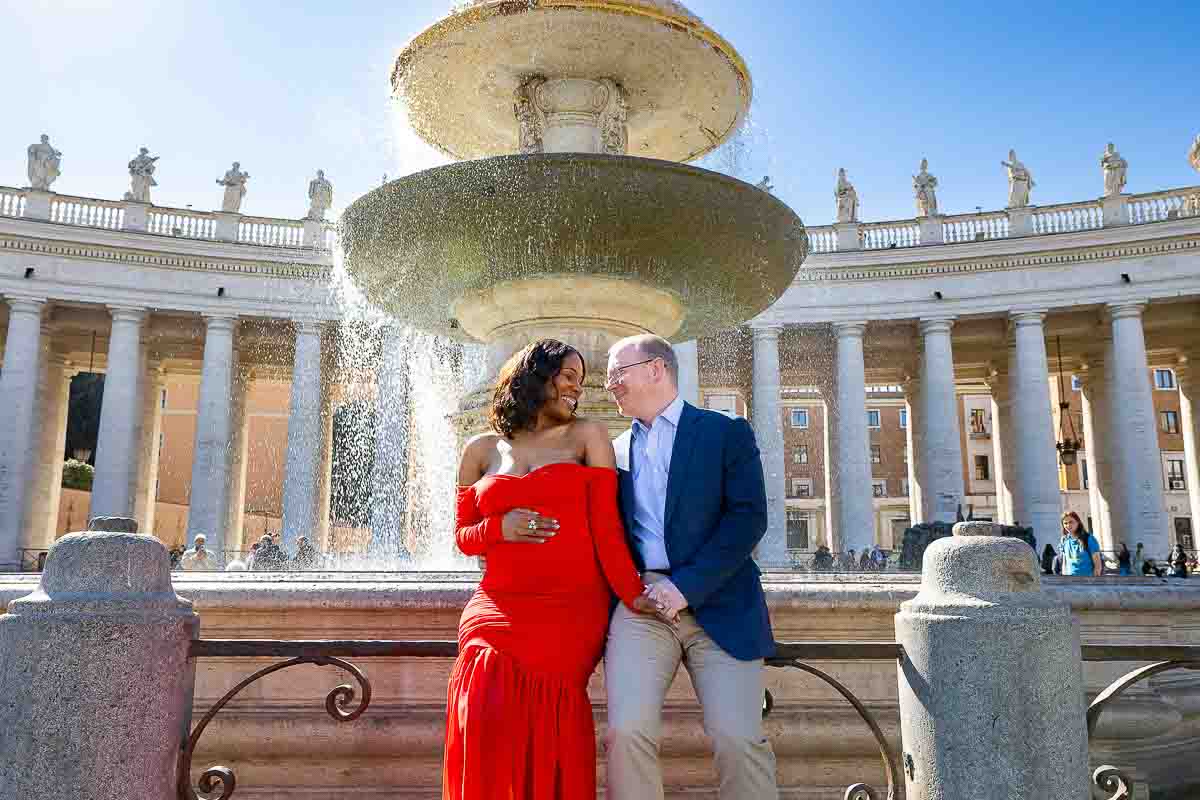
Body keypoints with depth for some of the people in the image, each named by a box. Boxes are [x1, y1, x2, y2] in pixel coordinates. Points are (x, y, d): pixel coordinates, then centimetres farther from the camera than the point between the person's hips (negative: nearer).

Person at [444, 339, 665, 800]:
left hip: (573, 612, -1)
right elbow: (462, 536, 16)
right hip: (499, 609, 1)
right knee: (487, 723, -11)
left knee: (549, 736, -2)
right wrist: (500, 528, -5)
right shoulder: (482, 450, 13)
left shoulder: (588, 437, 9)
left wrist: (631, 594, -11)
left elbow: (607, 525, 1)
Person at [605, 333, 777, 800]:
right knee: (626, 732, -15)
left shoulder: (727, 433, 5)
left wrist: (687, 586, -14)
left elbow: (748, 518, -6)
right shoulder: (616, 450, 19)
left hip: (718, 604, -3)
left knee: (738, 737, -11)